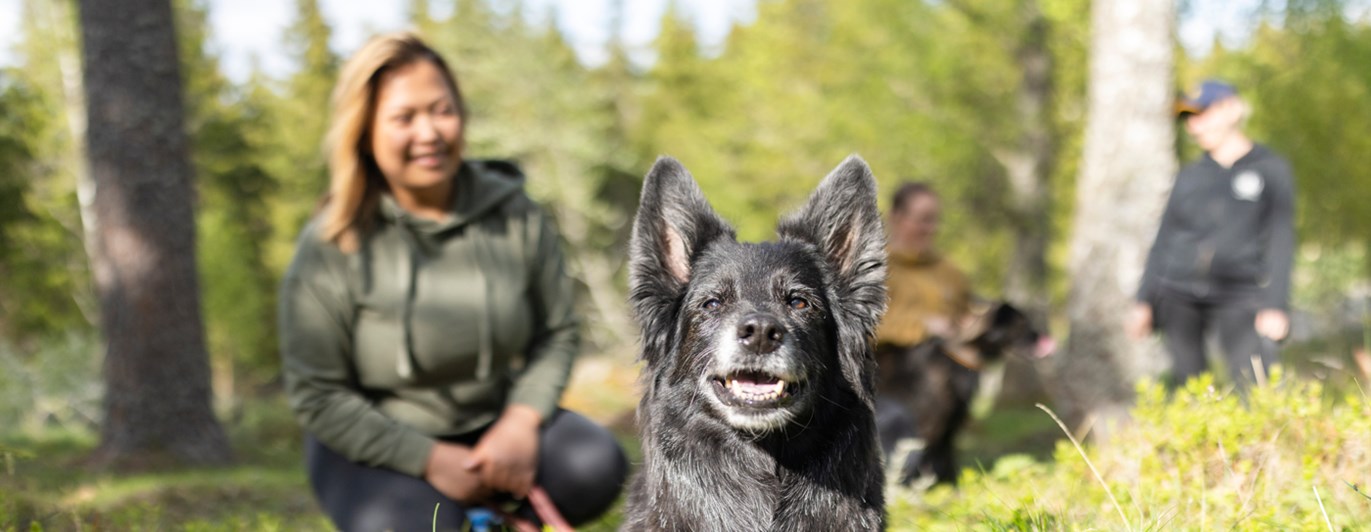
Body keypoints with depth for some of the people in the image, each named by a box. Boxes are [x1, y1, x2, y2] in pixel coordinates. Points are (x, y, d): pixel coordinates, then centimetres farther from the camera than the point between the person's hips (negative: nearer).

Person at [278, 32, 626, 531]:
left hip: (491, 424, 3)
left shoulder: (513, 214, -7)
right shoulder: (331, 246, -15)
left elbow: (557, 333, 2)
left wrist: (521, 421, -17)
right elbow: (318, 395, -13)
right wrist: (431, 458, -19)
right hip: (378, 446, -3)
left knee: (595, 468, -24)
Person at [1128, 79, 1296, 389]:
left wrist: (1275, 305, -9)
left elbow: (1281, 241, 0)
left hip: (1237, 298, -4)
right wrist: (1144, 302, 10)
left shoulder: (1270, 169, 5)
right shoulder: (1189, 177, 14)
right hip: (1179, 294, 4)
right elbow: (1163, 242, 16)